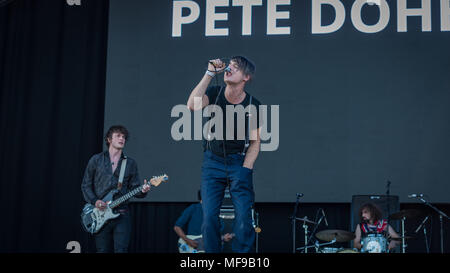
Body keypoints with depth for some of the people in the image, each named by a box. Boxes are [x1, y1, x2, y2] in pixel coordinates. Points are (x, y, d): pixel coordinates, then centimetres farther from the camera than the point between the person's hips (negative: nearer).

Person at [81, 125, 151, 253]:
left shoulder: (130, 163, 10)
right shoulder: (96, 160, 6)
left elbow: (134, 188, 8)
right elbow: (86, 185, 8)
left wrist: (142, 191, -14)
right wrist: (94, 201, -8)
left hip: (121, 215, 0)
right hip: (100, 215, 0)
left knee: (121, 249, -9)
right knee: (102, 250, 3)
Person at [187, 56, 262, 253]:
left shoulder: (253, 105, -3)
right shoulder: (215, 93, -3)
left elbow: (255, 142, 2)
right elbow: (192, 105, -24)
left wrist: (245, 169, -10)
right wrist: (209, 74, -23)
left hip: (239, 162, 0)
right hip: (212, 162, 1)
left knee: (243, 218, -7)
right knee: (209, 217, -3)